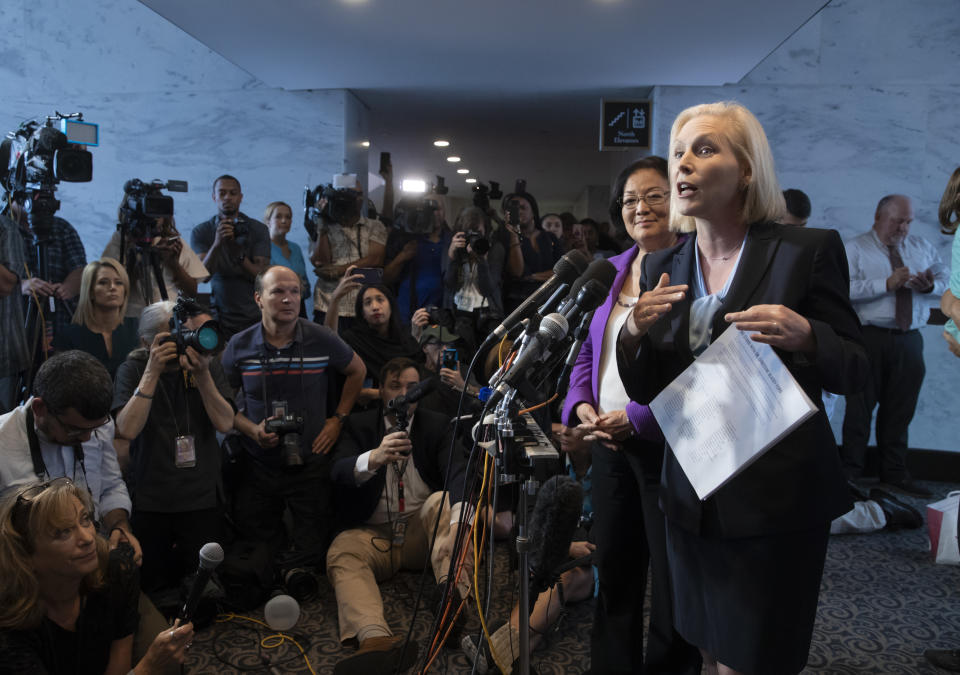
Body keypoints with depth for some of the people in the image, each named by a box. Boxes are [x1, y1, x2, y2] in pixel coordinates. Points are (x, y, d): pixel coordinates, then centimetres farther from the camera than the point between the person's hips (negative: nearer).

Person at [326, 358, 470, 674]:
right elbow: (339, 472, -14)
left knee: (443, 501, -28)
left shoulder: (436, 425, 5)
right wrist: (374, 457, -39)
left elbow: (457, 471, -13)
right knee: (342, 552, -30)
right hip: (373, 534, 0)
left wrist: (458, 525, -35)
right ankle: (377, 638, -52)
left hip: (422, 529, 1)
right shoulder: (358, 425, 4)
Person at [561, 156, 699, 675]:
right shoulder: (612, 271, 11)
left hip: (670, 445, -6)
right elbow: (588, 352, 17)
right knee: (613, 571, 18)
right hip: (609, 441, 7)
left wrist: (637, 418, -20)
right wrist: (581, 405, -1)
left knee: (672, 581, 6)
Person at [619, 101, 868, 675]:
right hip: (693, 494, 5)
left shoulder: (809, 250, -8)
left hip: (778, 500, -4)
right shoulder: (662, 268, 4)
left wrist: (805, 338, -26)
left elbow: (855, 373, -5)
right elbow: (644, 391, 5)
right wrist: (635, 335, -15)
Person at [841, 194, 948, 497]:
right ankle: (851, 471, 12)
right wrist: (886, 284, -21)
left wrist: (931, 286, -9)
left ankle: (895, 472, 23)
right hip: (869, 338, -5)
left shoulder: (923, 248, 16)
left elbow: (946, 280, 13)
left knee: (901, 409, 11)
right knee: (860, 407, 2)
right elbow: (845, 289, -15)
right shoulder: (855, 249, -1)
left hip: (909, 339, 5)